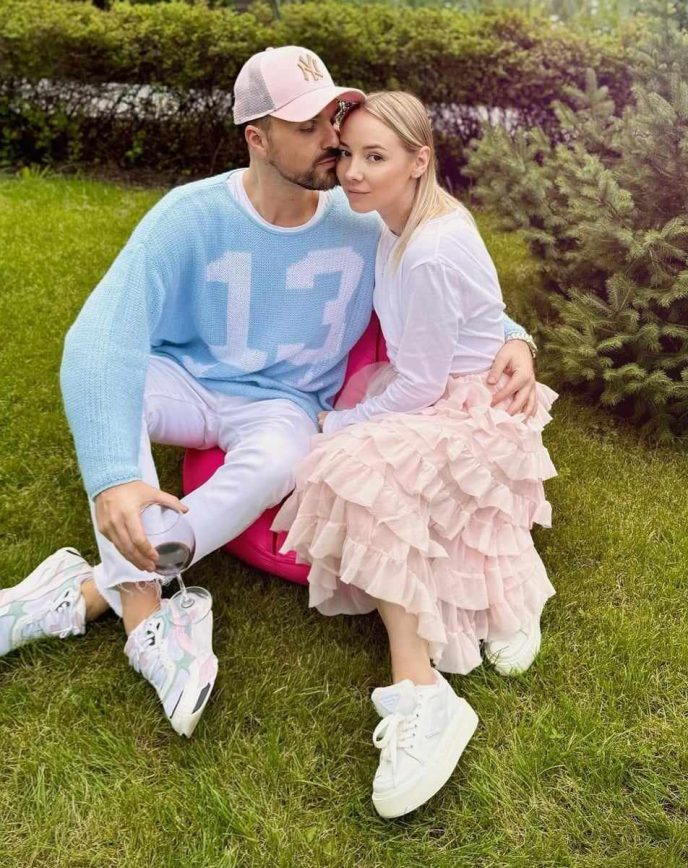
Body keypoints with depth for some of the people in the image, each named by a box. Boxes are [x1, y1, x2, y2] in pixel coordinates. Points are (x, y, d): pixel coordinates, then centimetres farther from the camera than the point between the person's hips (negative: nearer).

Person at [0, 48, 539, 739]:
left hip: (282, 405, 1)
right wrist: (112, 476, -46)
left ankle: (85, 592, -23)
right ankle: (145, 616, -32)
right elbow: (104, 332, -31)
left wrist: (510, 337, -21)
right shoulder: (191, 215, -19)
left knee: (274, 463, -36)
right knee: (97, 369, -32)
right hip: (185, 384, 0)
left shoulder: (363, 226, -10)